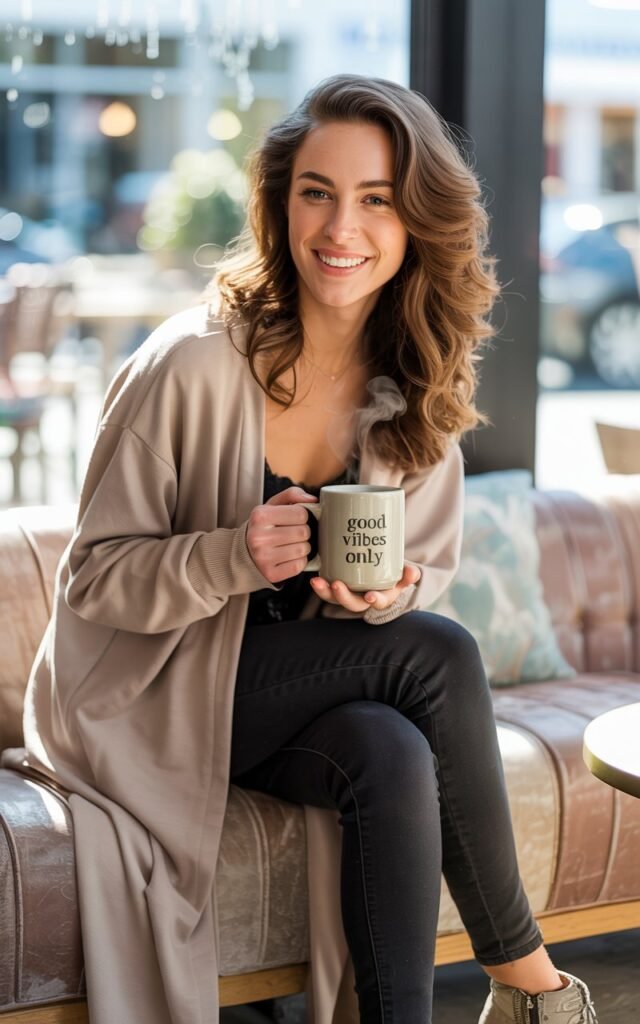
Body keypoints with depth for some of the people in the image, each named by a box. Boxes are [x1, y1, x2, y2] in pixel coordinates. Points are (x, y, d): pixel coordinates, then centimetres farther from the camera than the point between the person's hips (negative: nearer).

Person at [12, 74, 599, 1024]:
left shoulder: (416, 385, -3)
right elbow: (92, 578, -14)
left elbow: (425, 572, 7)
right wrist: (234, 557, -32)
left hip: (297, 698, 5)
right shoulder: (192, 365, -20)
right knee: (440, 655, -25)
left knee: (393, 756, -30)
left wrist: (385, 592, -18)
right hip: (149, 695, -5)